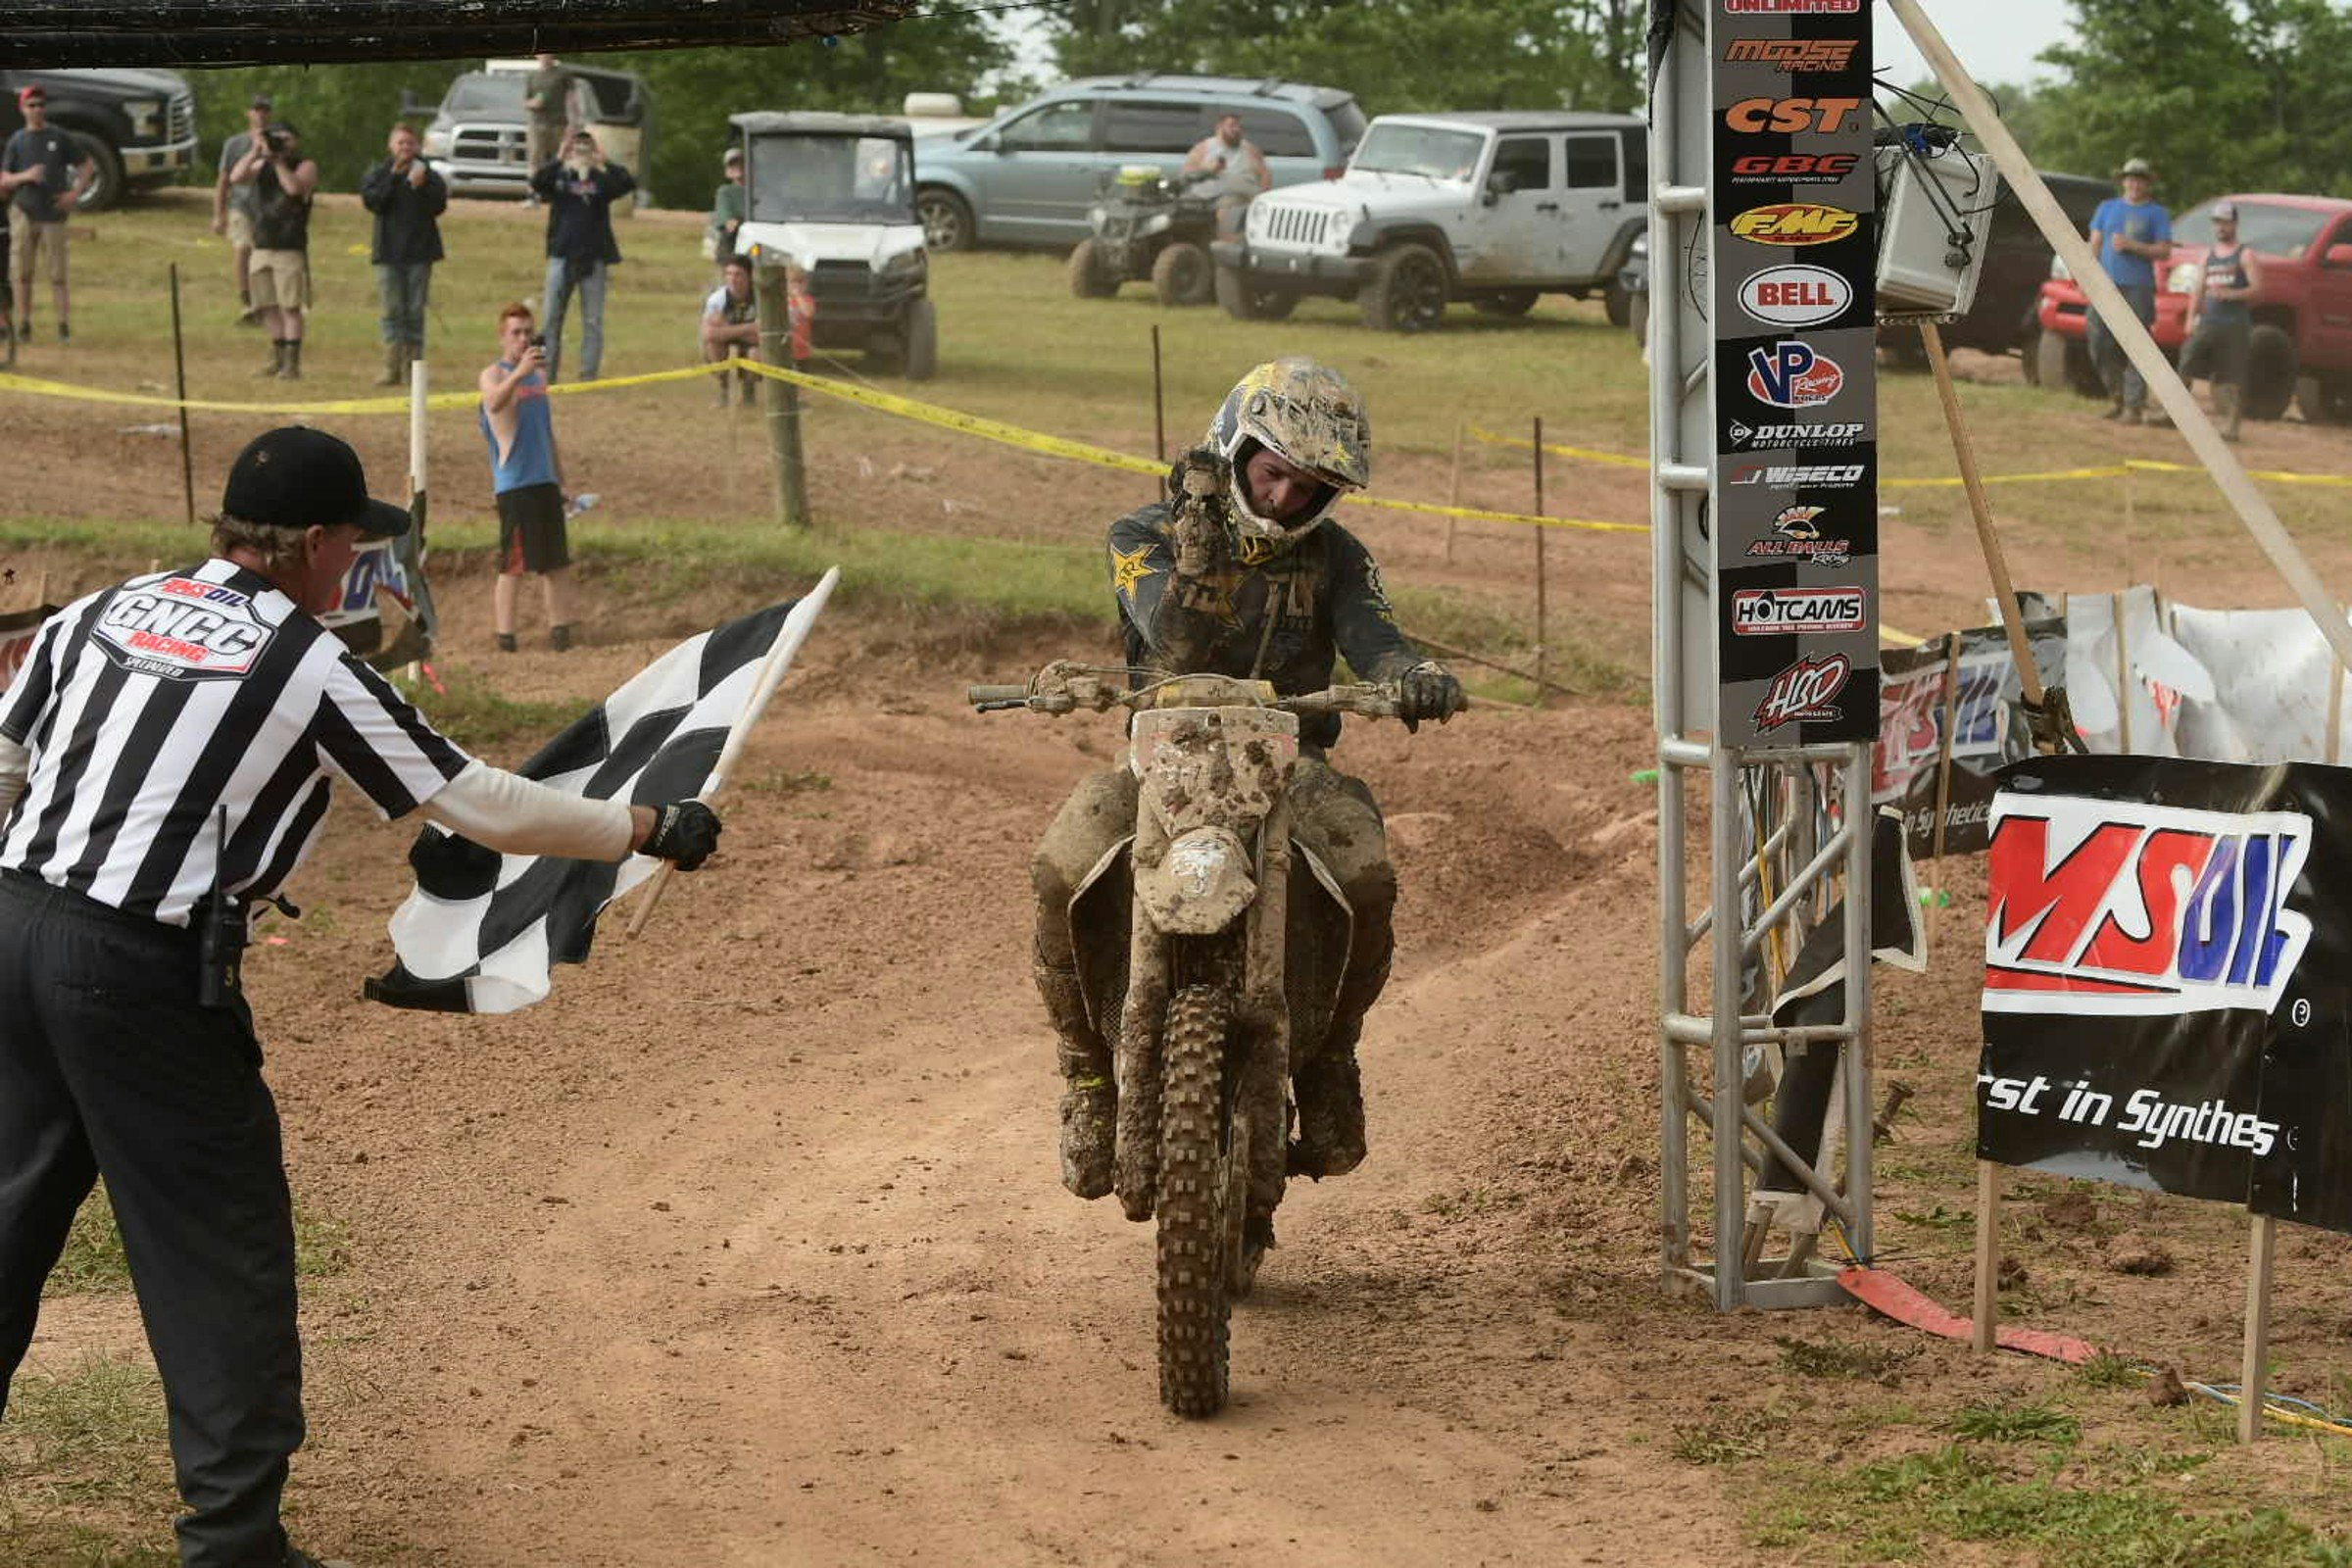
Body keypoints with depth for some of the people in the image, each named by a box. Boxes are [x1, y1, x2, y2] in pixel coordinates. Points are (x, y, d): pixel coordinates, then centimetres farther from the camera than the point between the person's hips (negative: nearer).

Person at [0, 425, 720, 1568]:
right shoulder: (309, 668, -6)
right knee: (223, 1247, 4)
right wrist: (648, 829, 6)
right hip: (144, 976, -6)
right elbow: (481, 807, -4)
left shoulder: (97, 614, 10)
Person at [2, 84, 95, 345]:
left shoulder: (60, 138, 5)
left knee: (57, 274, -3)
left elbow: (87, 166, 11)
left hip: (53, 215, -1)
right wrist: (25, 176, -14)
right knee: (22, 274, 0)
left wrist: (75, 193, -2)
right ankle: (23, 326, 7)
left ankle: (63, 326, 0)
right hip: (25, 214, 1)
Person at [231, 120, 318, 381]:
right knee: (268, 309, 9)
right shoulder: (262, 166, 14)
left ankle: (292, 364, -6)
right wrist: (255, 152, -10)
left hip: (290, 249, -6)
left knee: (290, 308, -8)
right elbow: (236, 178, -3)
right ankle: (278, 359, 21)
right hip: (261, 248, 6)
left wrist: (279, 161, -14)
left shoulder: (305, 166, 1)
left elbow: (294, 187, -20)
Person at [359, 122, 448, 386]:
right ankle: (392, 368, -3)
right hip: (388, 253, 0)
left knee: (415, 312, 2)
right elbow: (372, 201, -10)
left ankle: (413, 368, 5)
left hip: (420, 252, 0)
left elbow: (438, 206, -4)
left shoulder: (428, 174, 6)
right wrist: (394, 176, -13)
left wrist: (420, 186, -19)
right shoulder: (378, 174, 7)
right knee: (392, 311, -2)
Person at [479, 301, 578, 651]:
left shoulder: (538, 377, 16)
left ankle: (559, 629, 13)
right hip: (513, 484, -7)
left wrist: (560, 480, 22)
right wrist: (519, 371, -47)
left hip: (545, 481, 7)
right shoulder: (493, 376, -6)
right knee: (513, 564, -7)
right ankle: (504, 634, -3)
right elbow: (495, 402, -31)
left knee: (556, 561, 7)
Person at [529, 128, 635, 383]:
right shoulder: (558, 176, 4)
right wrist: (559, 160, -22)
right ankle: (546, 374, 8)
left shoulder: (601, 180, 4)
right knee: (550, 319, 2)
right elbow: (536, 182, -15)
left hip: (593, 258, 0)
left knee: (593, 322, 1)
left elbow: (628, 184, -13)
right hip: (561, 256, 0)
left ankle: (588, 375, 5)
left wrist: (604, 162, -18)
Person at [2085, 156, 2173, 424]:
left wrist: (2132, 246, -11)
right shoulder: (2108, 208, 17)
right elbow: (2094, 244, 14)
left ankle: (2133, 405, -6)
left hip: (2138, 288, -3)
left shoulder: (2157, 214, 7)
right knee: (2100, 343, -1)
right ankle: (2116, 397, 16)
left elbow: (2164, 251, 0)